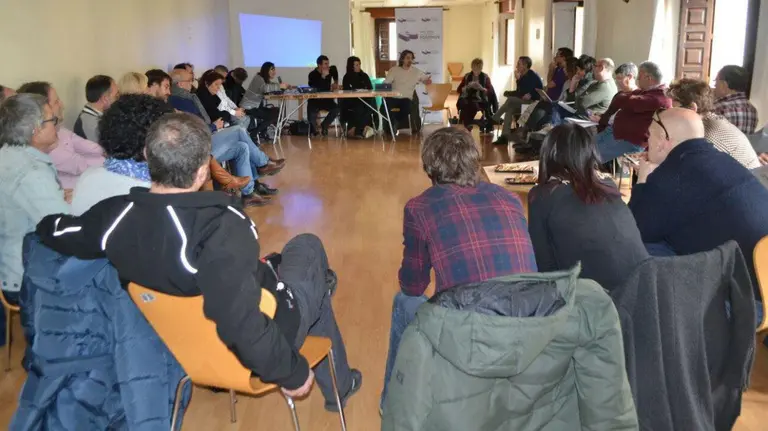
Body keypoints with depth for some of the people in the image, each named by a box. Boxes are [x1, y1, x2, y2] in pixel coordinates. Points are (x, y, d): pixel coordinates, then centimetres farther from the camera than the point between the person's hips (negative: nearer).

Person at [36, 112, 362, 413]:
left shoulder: (117, 214, -17)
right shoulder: (222, 226, -38)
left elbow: (51, 230, 2)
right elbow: (242, 327, -42)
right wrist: (293, 373, -25)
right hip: (251, 349, -6)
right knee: (308, 247, 21)